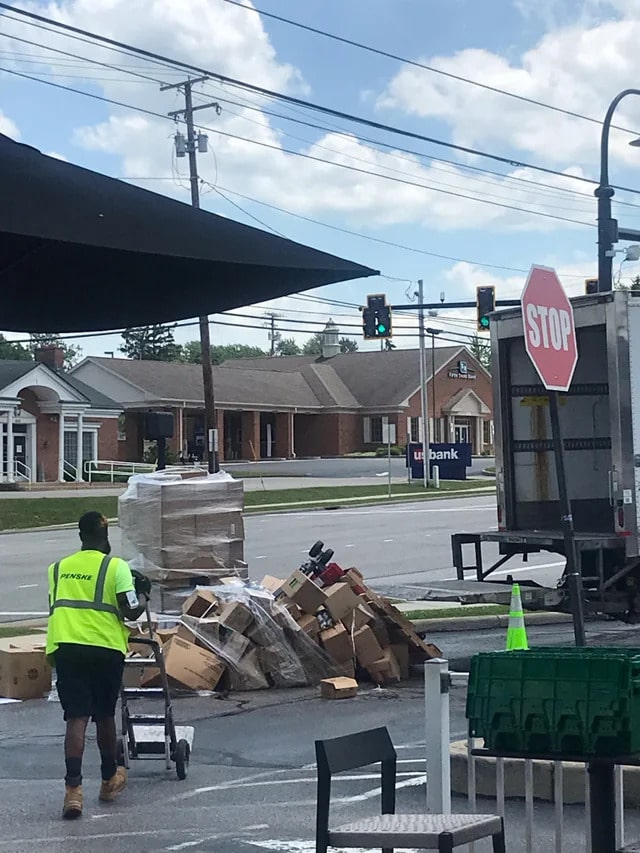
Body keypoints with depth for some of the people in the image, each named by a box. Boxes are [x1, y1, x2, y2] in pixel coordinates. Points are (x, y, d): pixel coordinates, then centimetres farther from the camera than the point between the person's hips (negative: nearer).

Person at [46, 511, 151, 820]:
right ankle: (109, 780, 31)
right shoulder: (115, 566, 0)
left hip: (63, 646, 2)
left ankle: (73, 788, -15)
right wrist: (143, 595, 14)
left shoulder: (58, 568, 13)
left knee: (76, 717, -1)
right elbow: (131, 611, -5)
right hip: (105, 647, -2)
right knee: (104, 716, 15)